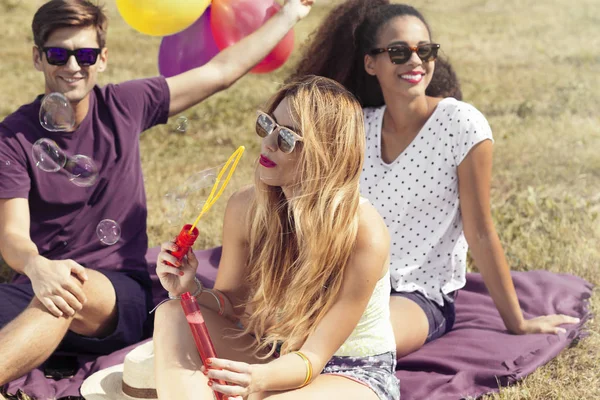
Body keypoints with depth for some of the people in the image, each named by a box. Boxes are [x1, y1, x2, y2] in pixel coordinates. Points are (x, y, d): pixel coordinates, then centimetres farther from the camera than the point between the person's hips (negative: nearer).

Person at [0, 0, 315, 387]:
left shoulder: (124, 106, 3)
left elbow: (222, 71, 11)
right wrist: (37, 268, -37)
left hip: (122, 291, 0)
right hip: (39, 283, 1)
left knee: (78, 289, -37)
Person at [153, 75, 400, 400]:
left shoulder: (363, 234, -26)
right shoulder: (246, 208, -12)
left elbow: (312, 359, -23)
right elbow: (230, 305, 1)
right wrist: (189, 290, -22)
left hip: (354, 373, -5)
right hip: (276, 356, 6)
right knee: (174, 316, -19)